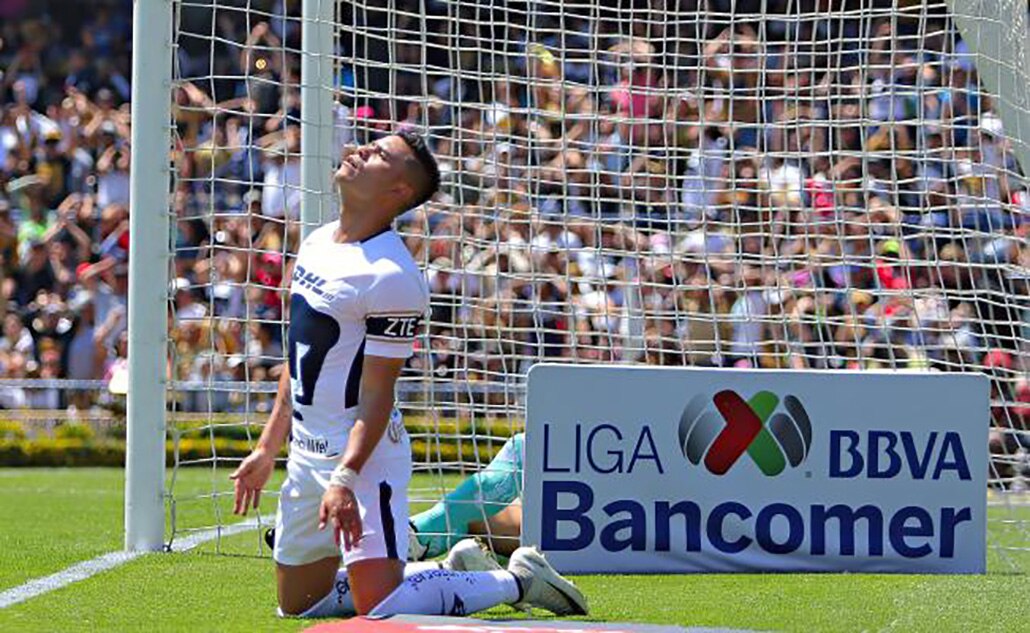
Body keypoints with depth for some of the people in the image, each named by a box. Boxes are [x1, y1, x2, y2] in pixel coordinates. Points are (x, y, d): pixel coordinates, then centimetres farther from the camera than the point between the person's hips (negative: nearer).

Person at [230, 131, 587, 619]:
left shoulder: (391, 276, -18)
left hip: (364, 455, -9)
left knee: (381, 610, -18)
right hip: (306, 451, 9)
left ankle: (517, 580, 3)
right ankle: (459, 570, 27)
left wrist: (345, 478, -28)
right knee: (297, 605, 14)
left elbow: (377, 394, -19)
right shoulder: (316, 243, 9)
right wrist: (267, 450, 19)